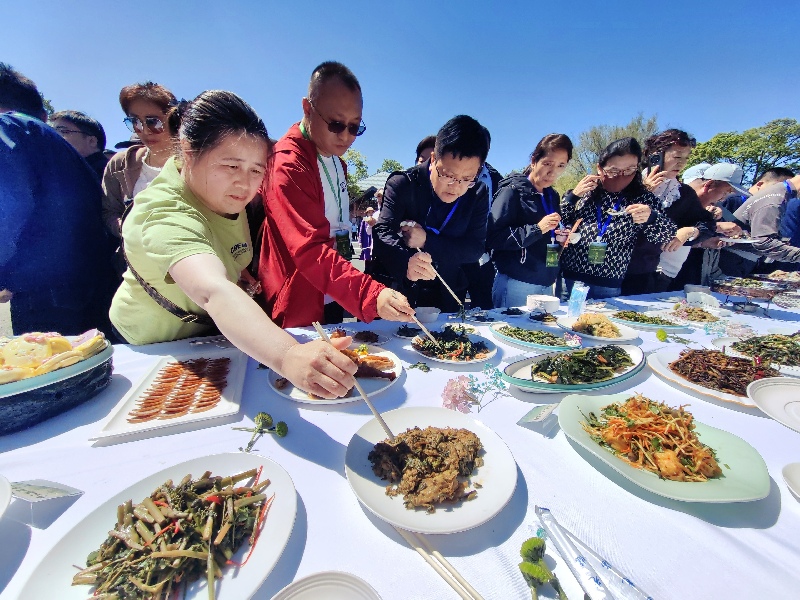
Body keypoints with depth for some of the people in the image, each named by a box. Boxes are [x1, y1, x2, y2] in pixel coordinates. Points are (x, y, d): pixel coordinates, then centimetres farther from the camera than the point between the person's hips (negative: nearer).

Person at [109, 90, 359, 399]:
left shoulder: (227, 190, -12)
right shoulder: (165, 216, -36)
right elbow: (215, 294, -56)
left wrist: (242, 274, -9)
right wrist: (287, 355, -71)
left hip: (212, 330, 6)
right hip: (158, 346, -5)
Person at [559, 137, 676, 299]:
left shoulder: (643, 199, 2)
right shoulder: (585, 192, 3)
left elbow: (668, 236, -2)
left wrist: (650, 217, -22)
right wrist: (572, 195, -10)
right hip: (569, 279, 1)